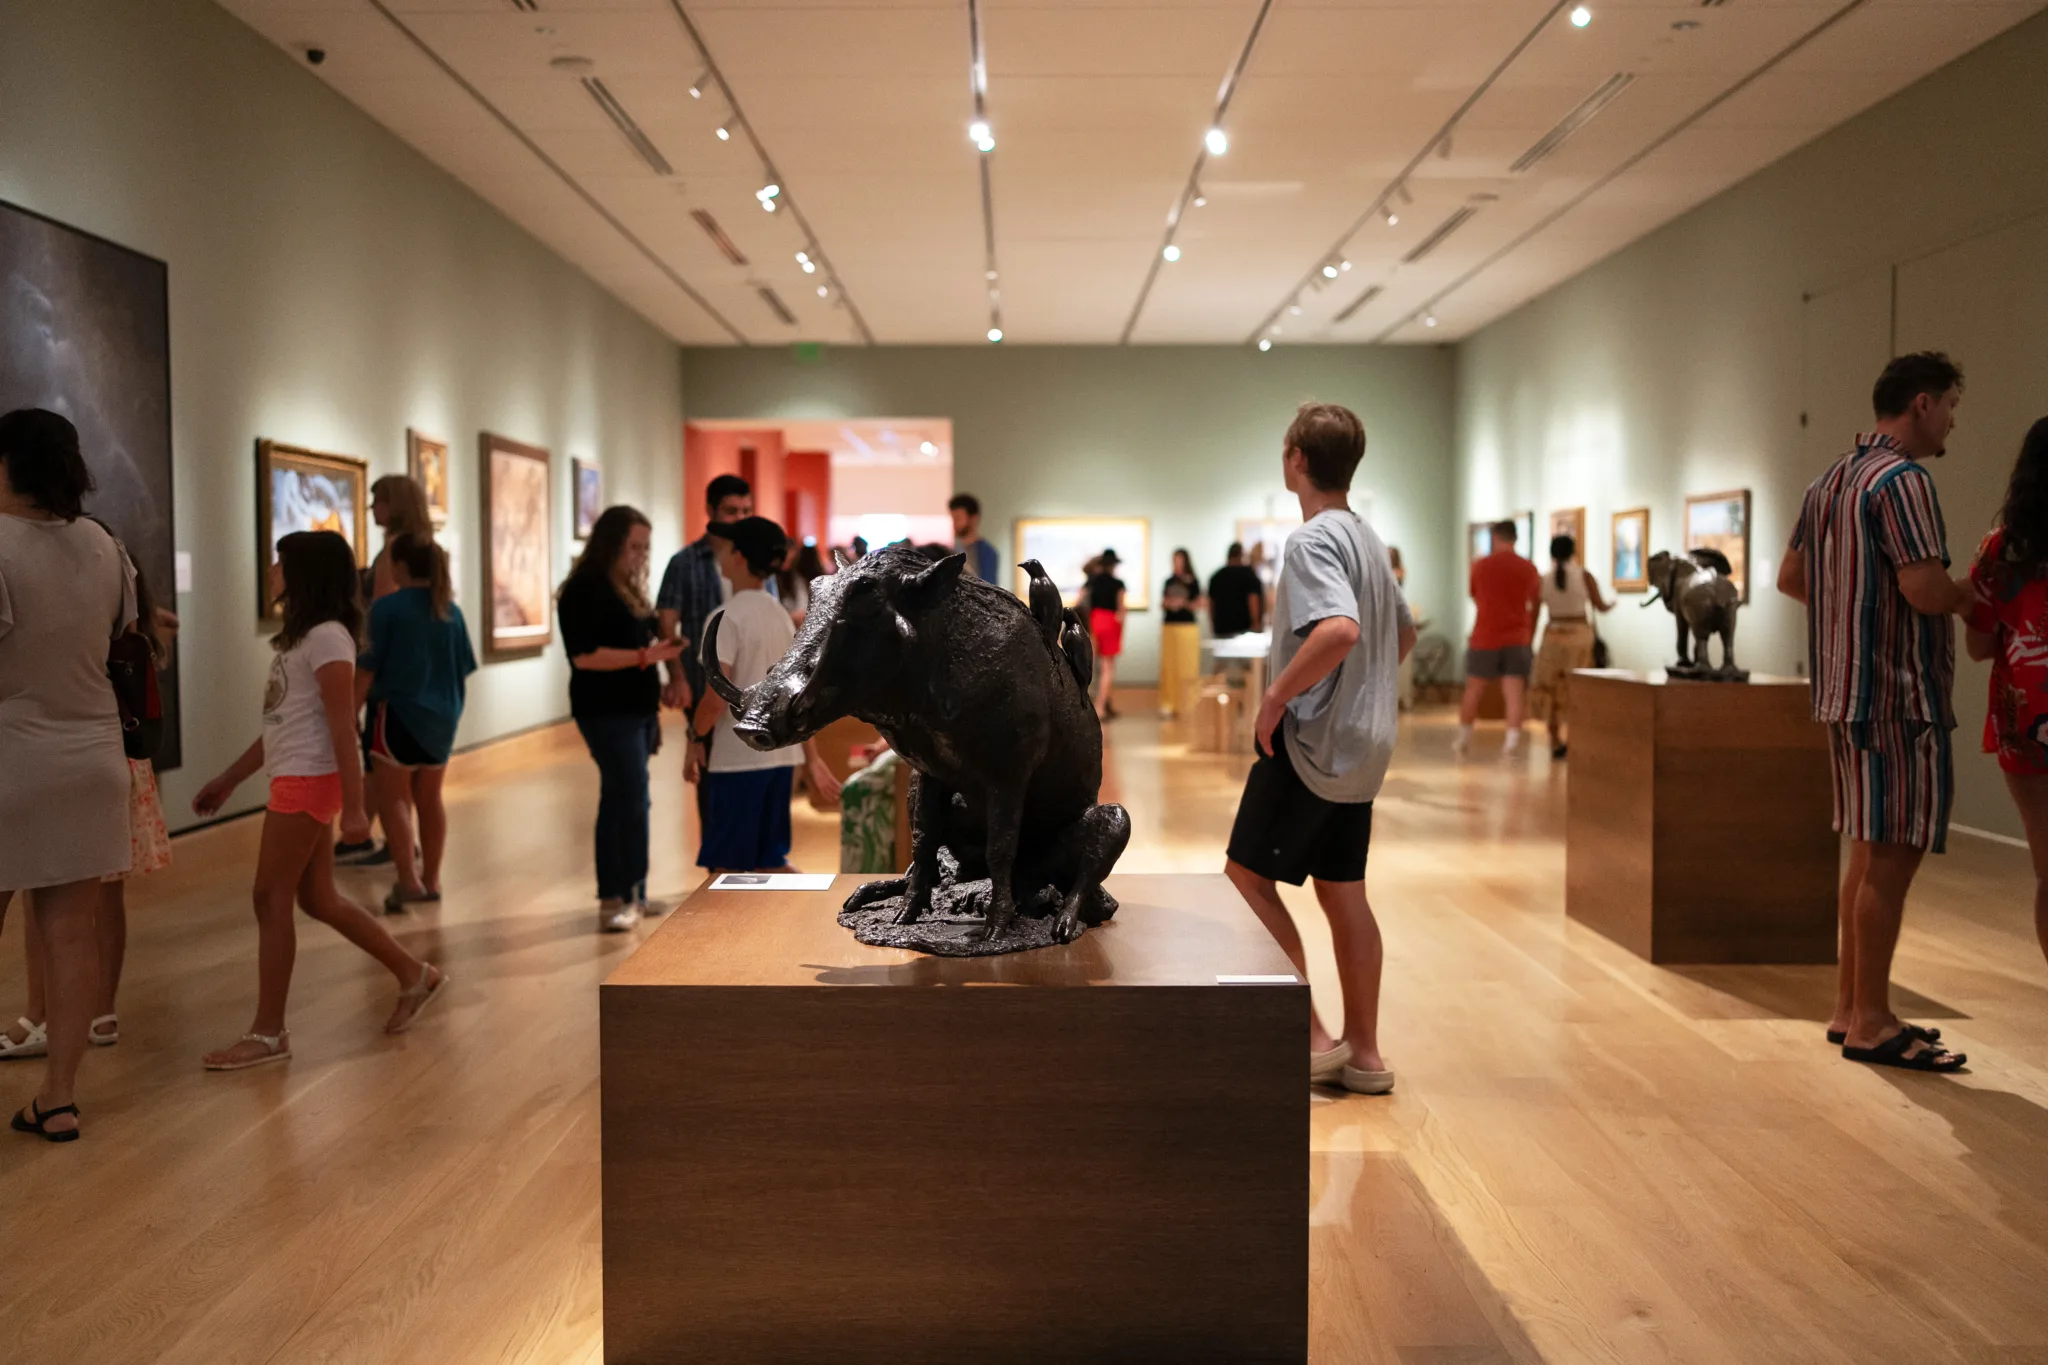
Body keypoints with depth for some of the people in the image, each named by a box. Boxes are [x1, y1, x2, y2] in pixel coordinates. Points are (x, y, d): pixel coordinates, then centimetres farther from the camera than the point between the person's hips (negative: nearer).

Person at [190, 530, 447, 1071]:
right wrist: (227, 781, 22)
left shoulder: (326, 637, -13)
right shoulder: (301, 637, 17)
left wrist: (354, 806, -20)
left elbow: (342, 728, -18)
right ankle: (415, 976, 21)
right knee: (318, 898, 12)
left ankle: (268, 1032, 4)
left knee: (270, 899, -4)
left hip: (309, 781, -10)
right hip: (295, 780, 10)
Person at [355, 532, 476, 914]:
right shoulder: (450, 610, 6)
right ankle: (431, 880, 21)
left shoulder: (387, 607, -11)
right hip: (441, 717, 6)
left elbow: (368, 667, -10)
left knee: (392, 797, 2)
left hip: (400, 712, -6)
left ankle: (409, 880, -8)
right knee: (429, 798, 15)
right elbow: (463, 669, 11)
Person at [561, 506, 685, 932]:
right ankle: (622, 896, -5)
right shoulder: (584, 590, -11)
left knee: (621, 802, 10)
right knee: (632, 801, -12)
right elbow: (584, 656, -20)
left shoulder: (628, 588, 15)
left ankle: (621, 896, 15)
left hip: (637, 710, 9)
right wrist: (645, 656, -24)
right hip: (607, 714, -9)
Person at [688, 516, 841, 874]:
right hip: (781, 754, 7)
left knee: (726, 869, 3)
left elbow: (716, 698, -19)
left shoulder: (727, 617, -13)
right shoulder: (780, 614, 10)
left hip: (738, 759, -7)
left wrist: (695, 741, -2)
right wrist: (813, 758, 17)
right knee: (769, 863, 18)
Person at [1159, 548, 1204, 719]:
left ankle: (1186, 704, 1)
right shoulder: (1169, 581, 12)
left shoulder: (1193, 581, 1)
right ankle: (1168, 704, 1)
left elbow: (1199, 605, -2)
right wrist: (1166, 604, -7)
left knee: (1187, 665, -4)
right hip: (1169, 626, 3)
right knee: (1168, 665, -1)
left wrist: (1184, 603, -16)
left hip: (1188, 626, -3)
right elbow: (1162, 603, 15)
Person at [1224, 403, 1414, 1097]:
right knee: (1344, 895, 12)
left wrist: (1277, 695, -23)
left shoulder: (1313, 539, -15)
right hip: (1362, 745, 9)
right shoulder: (1366, 537, 15)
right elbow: (1404, 634, 25)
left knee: (1248, 878, -1)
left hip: (1311, 743, -9)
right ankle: (1362, 1052, 17)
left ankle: (1310, 1036, 0)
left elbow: (1340, 628, -33)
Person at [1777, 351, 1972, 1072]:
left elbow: (1791, 576, 22)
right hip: (1899, 695, -10)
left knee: (1870, 850, 15)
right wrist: (1975, 598, -2)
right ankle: (1871, 1024, 2)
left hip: (1847, 689, 10)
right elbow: (1926, 590, -21)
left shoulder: (1832, 479, 15)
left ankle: (1851, 1007, 21)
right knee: (1892, 855, -4)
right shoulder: (1903, 479, -13)